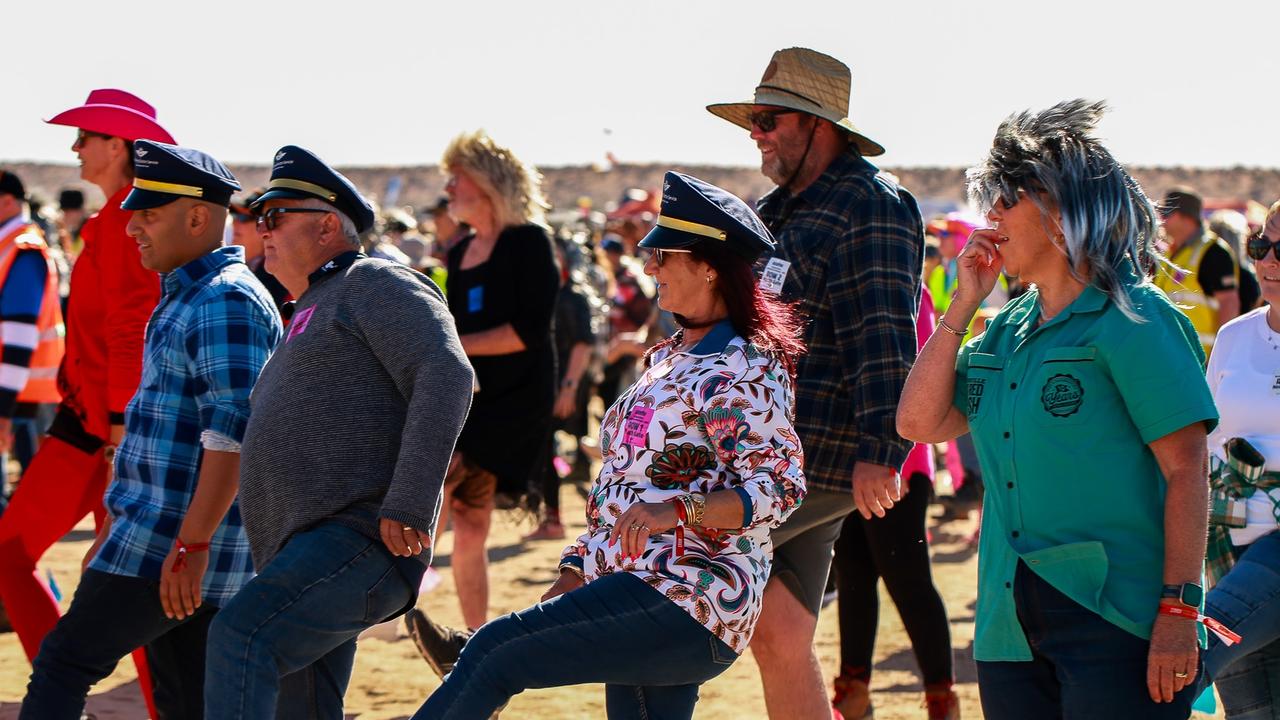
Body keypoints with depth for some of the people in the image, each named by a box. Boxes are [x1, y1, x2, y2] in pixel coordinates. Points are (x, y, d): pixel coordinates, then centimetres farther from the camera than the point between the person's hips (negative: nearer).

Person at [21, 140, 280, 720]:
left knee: (64, 663, -6)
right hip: (169, 540, 10)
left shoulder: (226, 301, -14)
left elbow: (234, 433, -23)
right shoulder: (187, 299, 20)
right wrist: (115, 534, 26)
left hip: (180, 543, -10)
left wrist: (190, 544, -27)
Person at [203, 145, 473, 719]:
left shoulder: (376, 285, 0)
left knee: (241, 635, -28)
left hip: (361, 542, -10)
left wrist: (406, 509, -24)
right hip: (306, 554, 10)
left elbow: (446, 377, -16)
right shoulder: (311, 315, 30)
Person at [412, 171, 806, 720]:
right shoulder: (668, 359, 19)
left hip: (685, 606, -9)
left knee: (495, 652, -13)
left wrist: (678, 511, -33)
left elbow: (779, 487, -21)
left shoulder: (745, 372, -11)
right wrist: (572, 576, 19)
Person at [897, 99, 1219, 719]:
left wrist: (1179, 611, -17)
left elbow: (1185, 472, -11)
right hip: (1010, 631, 7)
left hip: (1115, 622, -7)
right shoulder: (1009, 330, 14)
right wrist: (963, 304, 6)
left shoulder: (1132, 320, -7)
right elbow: (919, 424, 9)